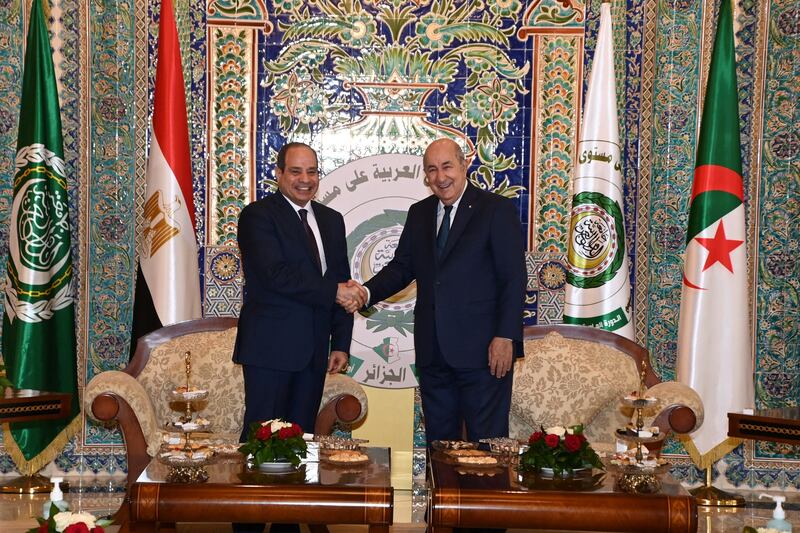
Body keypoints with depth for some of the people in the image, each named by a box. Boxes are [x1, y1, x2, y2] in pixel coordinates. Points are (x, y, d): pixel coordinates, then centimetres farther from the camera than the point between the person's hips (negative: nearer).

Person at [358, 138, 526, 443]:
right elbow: (403, 266, 12)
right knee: (439, 440, 14)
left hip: (483, 349, -5)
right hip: (432, 349, 6)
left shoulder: (497, 210, -5)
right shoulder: (419, 214, 13)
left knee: (486, 442, 1)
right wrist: (367, 292, -8)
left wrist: (506, 337, -16)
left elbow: (514, 278, -8)